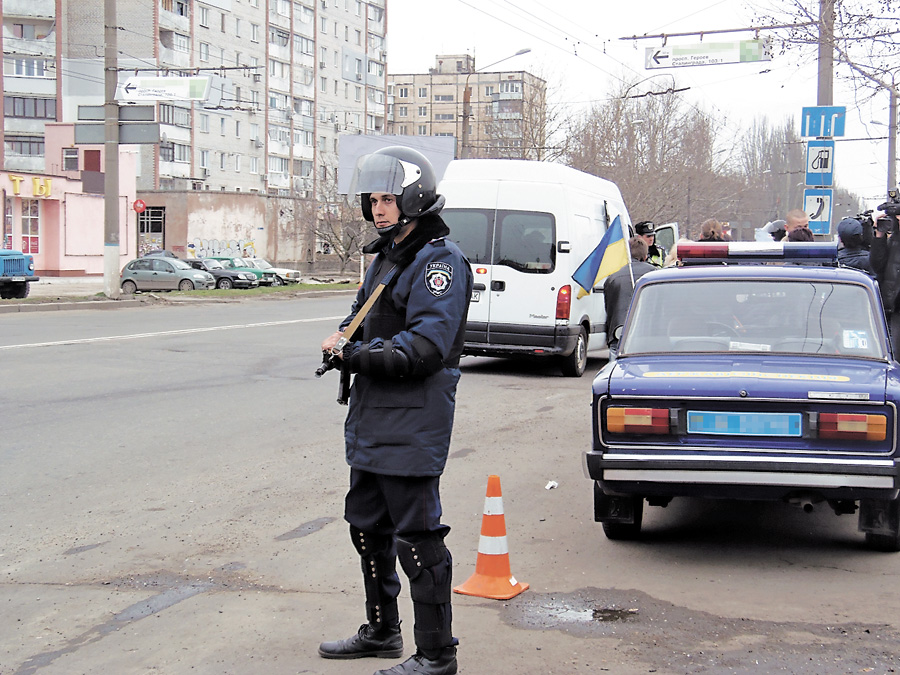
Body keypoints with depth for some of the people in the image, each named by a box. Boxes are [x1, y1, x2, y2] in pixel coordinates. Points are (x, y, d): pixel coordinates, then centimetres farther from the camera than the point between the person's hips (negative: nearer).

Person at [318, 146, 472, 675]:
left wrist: (356, 356, -18)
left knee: (417, 537, -5)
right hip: (372, 420, 10)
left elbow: (424, 348, -23)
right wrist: (345, 338, 2)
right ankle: (382, 631, 34)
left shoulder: (439, 261, -14)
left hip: (413, 427, -10)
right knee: (368, 524, 19)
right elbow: (363, 313, 25)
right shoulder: (387, 256, 17)